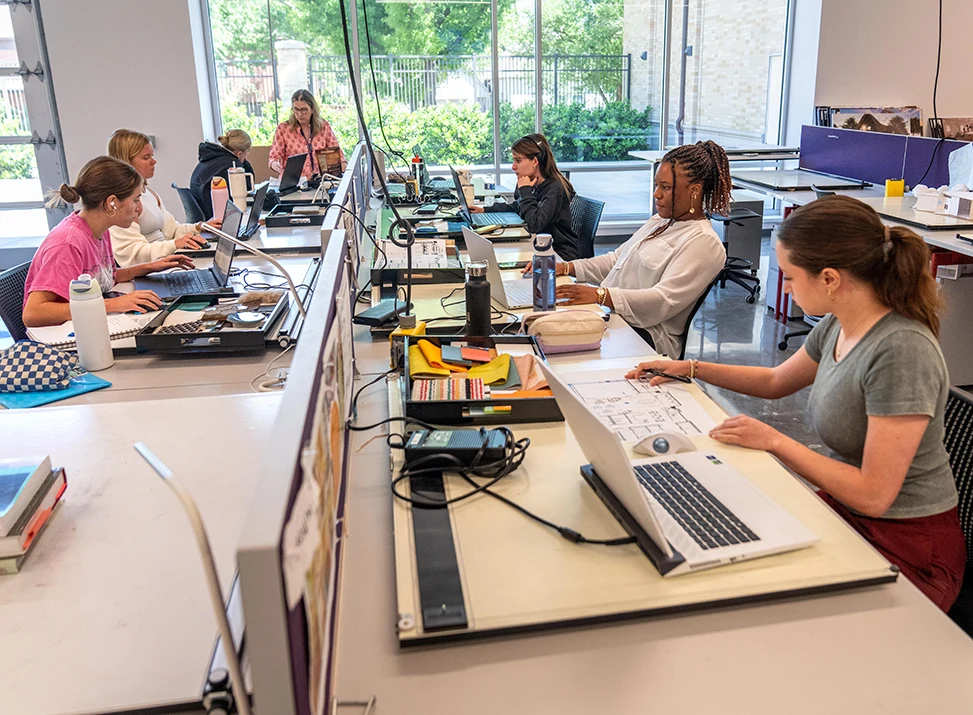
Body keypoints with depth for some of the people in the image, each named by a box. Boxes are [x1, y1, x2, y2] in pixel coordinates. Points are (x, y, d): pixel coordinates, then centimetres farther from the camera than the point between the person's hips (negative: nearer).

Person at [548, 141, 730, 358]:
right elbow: (616, 259, 24)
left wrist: (599, 295, -33)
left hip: (646, 334, -9)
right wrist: (566, 267, 8)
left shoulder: (704, 243, -10)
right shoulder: (660, 221, 21)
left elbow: (664, 301, -22)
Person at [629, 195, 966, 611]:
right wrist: (691, 369, 16)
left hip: (905, 547, -7)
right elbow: (776, 381, 20)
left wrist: (775, 441, -20)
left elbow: (873, 495, -25)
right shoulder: (837, 326, -1)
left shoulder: (903, 350, -26)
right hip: (843, 510, 7)